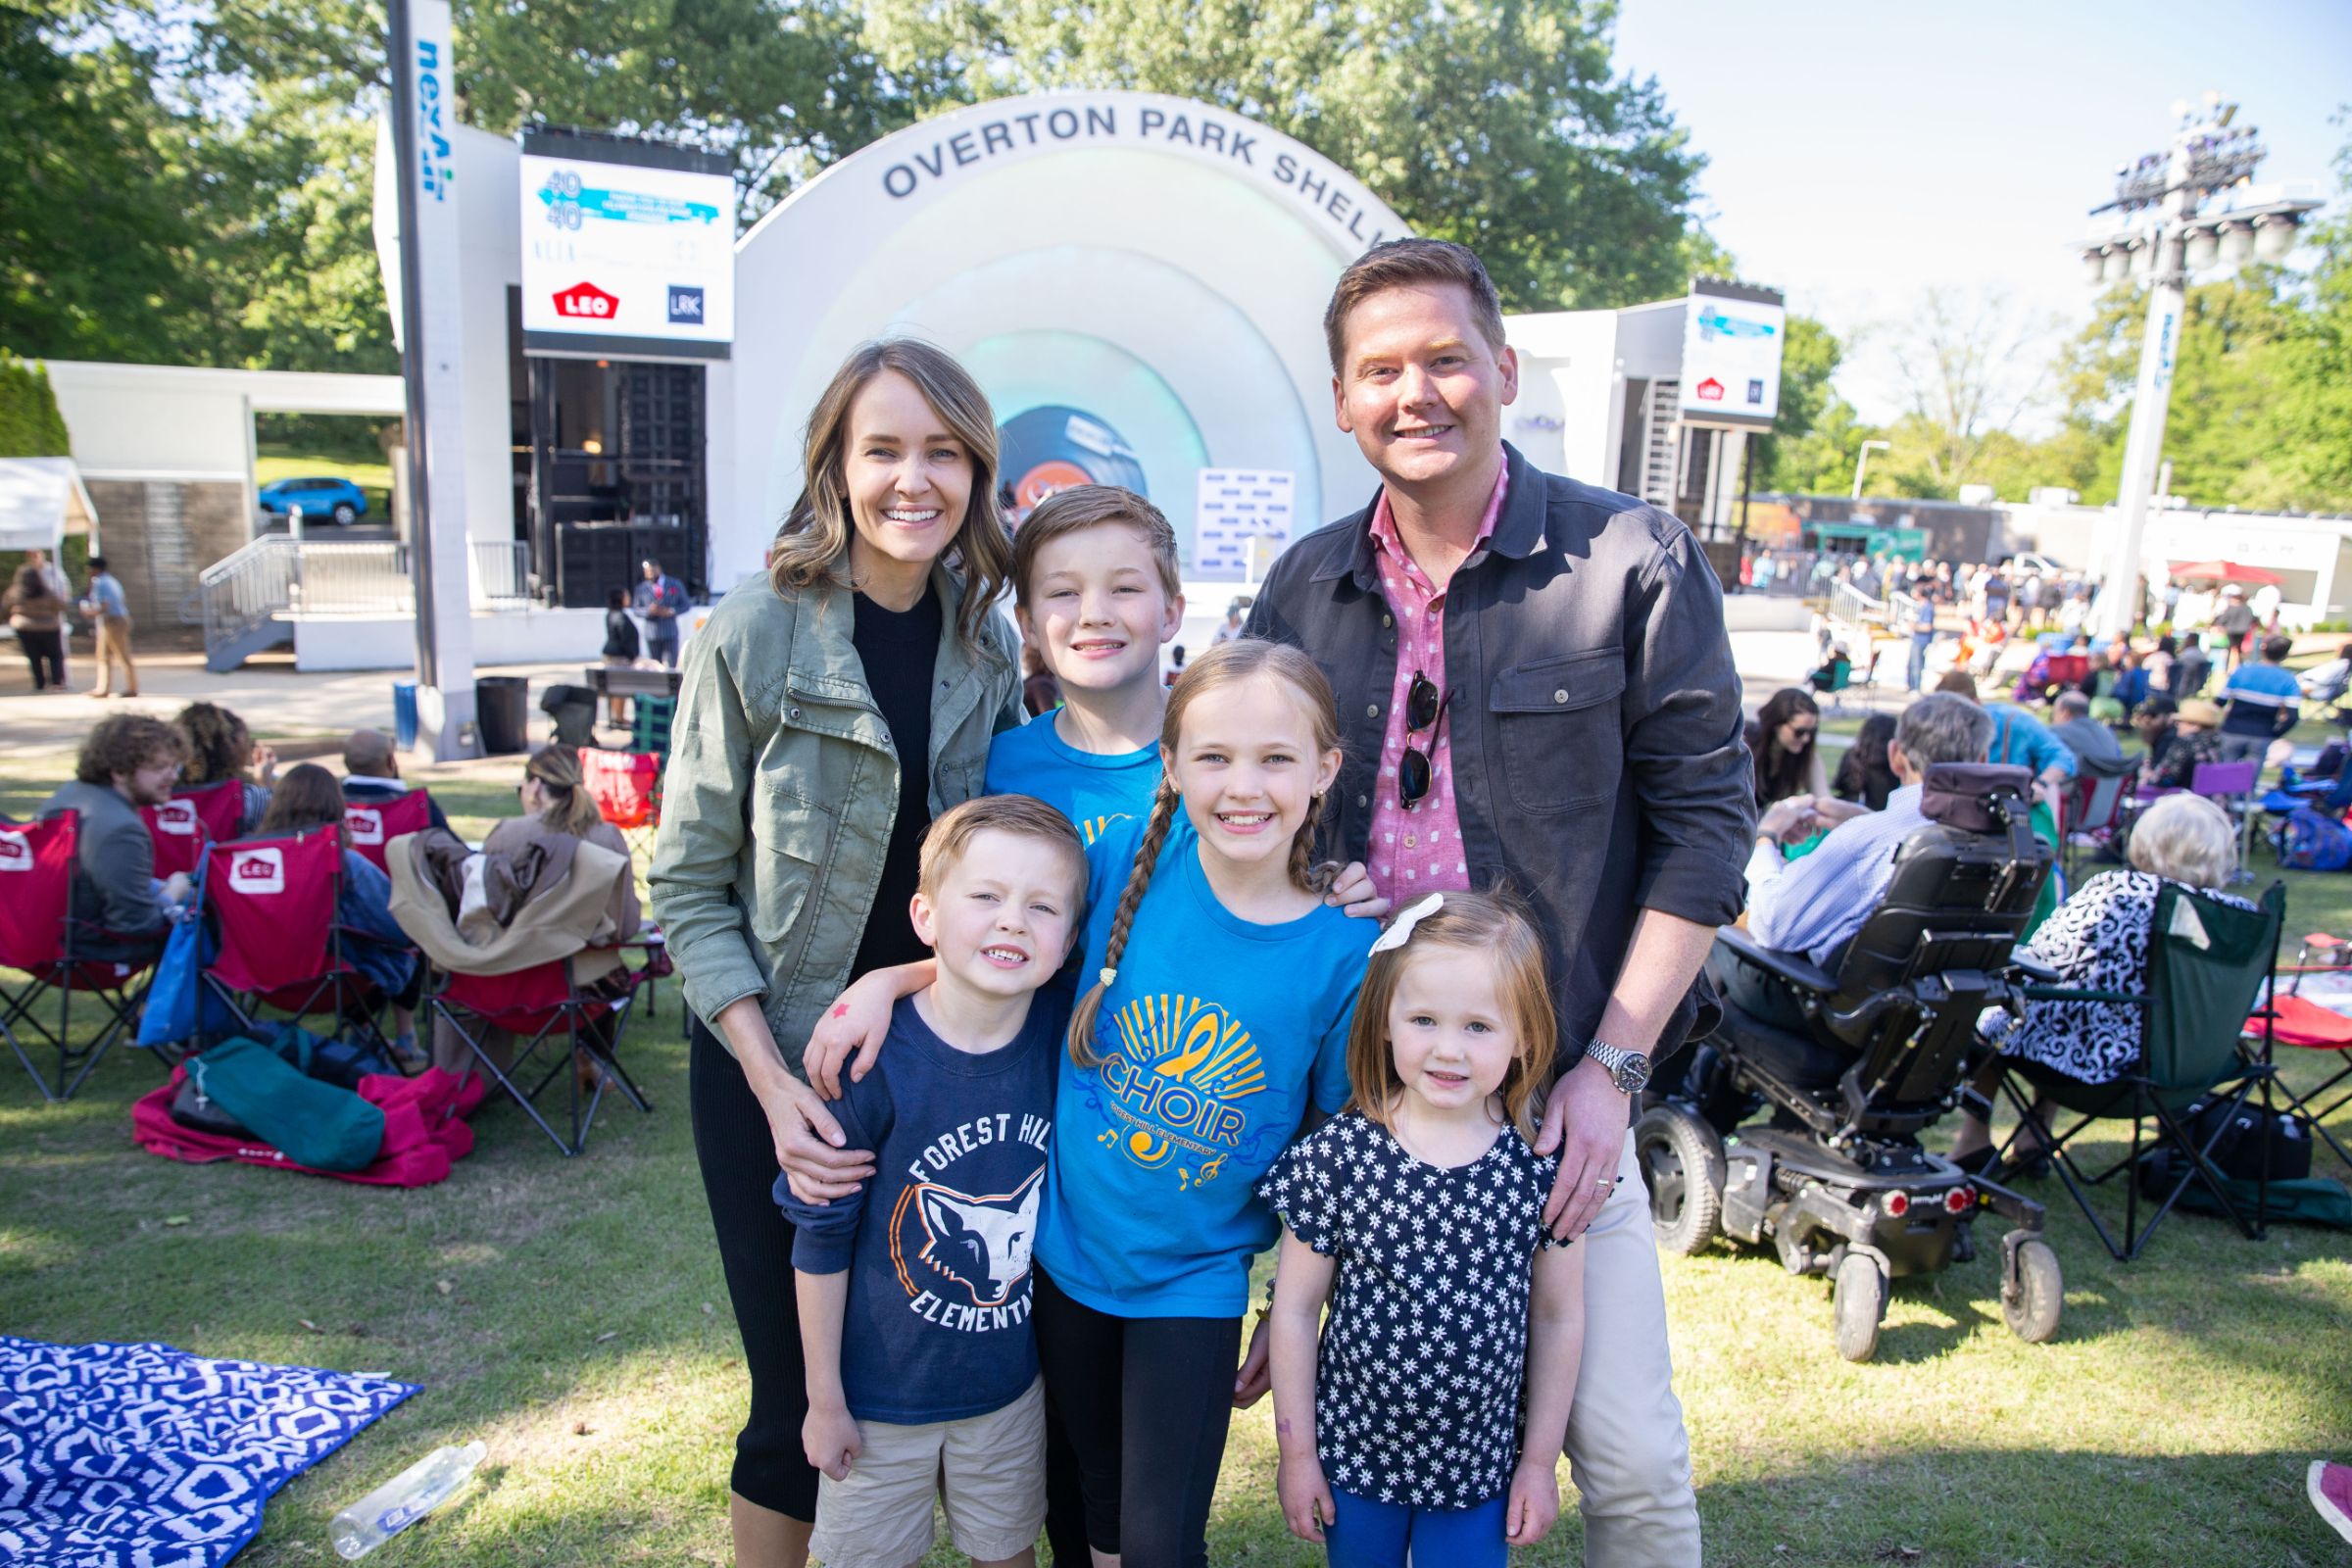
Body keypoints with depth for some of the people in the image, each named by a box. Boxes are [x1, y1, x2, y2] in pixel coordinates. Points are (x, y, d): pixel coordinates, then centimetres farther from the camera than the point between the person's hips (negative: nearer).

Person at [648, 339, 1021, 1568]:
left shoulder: (987, 646, 1)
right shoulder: (753, 635, -11)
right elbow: (688, 882, -9)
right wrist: (773, 1081, -17)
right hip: (774, 1061, -3)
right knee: (799, 1393, 7)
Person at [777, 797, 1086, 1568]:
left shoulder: (1065, 1032, -15)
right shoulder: (873, 1062, -24)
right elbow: (820, 1242, -13)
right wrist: (825, 1401, -6)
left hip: (1012, 1383, 3)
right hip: (884, 1395, -3)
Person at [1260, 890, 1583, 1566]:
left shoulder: (1539, 1166, -12)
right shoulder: (1337, 1154, -16)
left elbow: (1559, 1318, -1)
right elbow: (1296, 1308, -7)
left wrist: (1541, 1460, 4)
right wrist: (1295, 1451, -2)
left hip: (1480, 1467, 1)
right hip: (1353, 1456, 0)